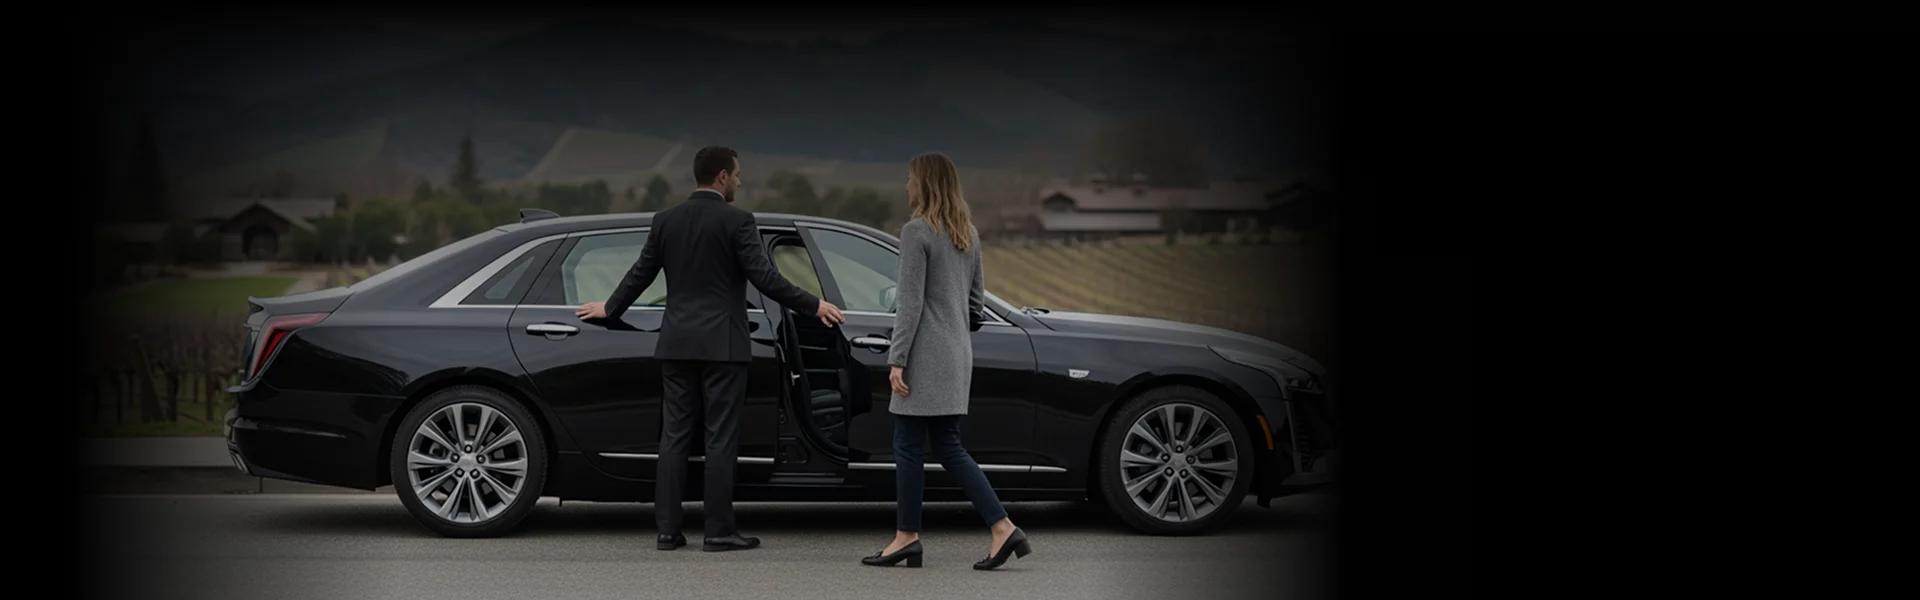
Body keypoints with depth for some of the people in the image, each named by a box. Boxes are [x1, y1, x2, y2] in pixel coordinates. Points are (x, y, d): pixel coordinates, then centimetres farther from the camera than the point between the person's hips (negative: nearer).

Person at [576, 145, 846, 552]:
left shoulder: (666, 220, 7)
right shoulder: (737, 221, -8)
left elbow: (640, 274, 13)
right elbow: (764, 277, -13)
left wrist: (610, 309, 29)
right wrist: (814, 306, -5)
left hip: (677, 343, 5)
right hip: (722, 344, -5)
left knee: (674, 436, 6)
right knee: (721, 438, -2)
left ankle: (668, 529, 6)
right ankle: (719, 531, -2)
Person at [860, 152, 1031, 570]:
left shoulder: (916, 232, -11)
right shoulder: (968, 234, 13)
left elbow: (910, 301, -15)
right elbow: (977, 297, 18)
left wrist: (897, 358, -14)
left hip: (926, 356, -8)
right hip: (958, 353, 8)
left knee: (908, 446, 2)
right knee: (948, 446, 10)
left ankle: (907, 537, 8)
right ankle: (1003, 528, 0)